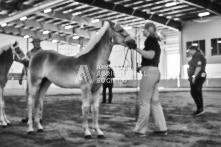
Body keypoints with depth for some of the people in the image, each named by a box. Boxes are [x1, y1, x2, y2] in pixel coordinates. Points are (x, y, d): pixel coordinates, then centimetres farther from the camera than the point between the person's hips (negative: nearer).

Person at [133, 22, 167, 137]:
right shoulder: (155, 42, 21)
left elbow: (150, 55, -21)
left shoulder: (150, 39, -7)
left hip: (149, 72, -9)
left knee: (144, 102, -3)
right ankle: (162, 129, 13)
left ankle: (140, 130, 3)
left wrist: (137, 49, -18)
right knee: (155, 101, 11)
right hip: (155, 72, 9)